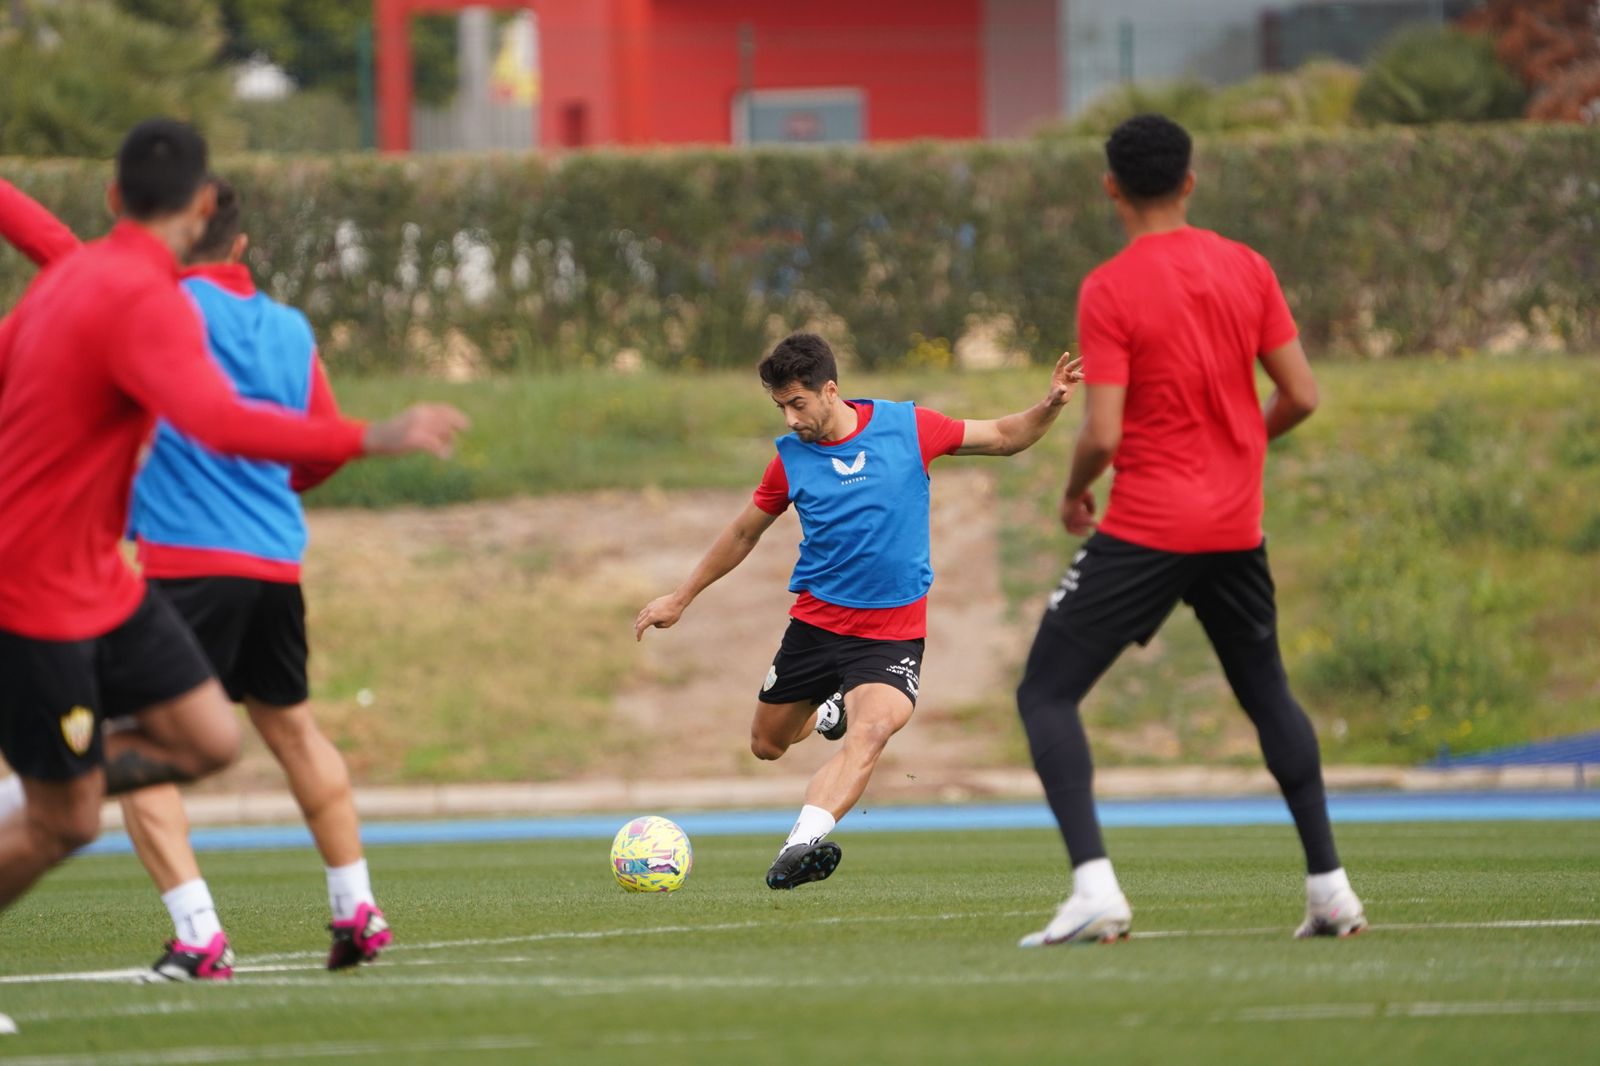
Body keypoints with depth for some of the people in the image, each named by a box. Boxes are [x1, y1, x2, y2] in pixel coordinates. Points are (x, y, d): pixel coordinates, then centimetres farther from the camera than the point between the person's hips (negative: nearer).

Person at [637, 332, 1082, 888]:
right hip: (816, 622, 3)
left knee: (871, 732, -30)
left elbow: (1004, 437, 8)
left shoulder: (908, 427, -4)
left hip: (894, 631, -3)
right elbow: (743, 534, 16)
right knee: (767, 743, 14)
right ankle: (834, 710, 46)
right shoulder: (790, 457, 0)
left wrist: (1050, 405, -12)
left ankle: (803, 841, -44)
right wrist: (680, 598, 20)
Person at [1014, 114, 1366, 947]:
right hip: (1237, 527, 5)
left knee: (1045, 694, 1)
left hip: (1145, 530, -5)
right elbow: (1299, 396, 3)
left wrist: (1075, 493, 4)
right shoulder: (1246, 269, 2)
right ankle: (1329, 887, 19)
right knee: (1267, 693, 23)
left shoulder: (1108, 291, -12)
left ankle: (1095, 889, -15)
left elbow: (1102, 436, -17)